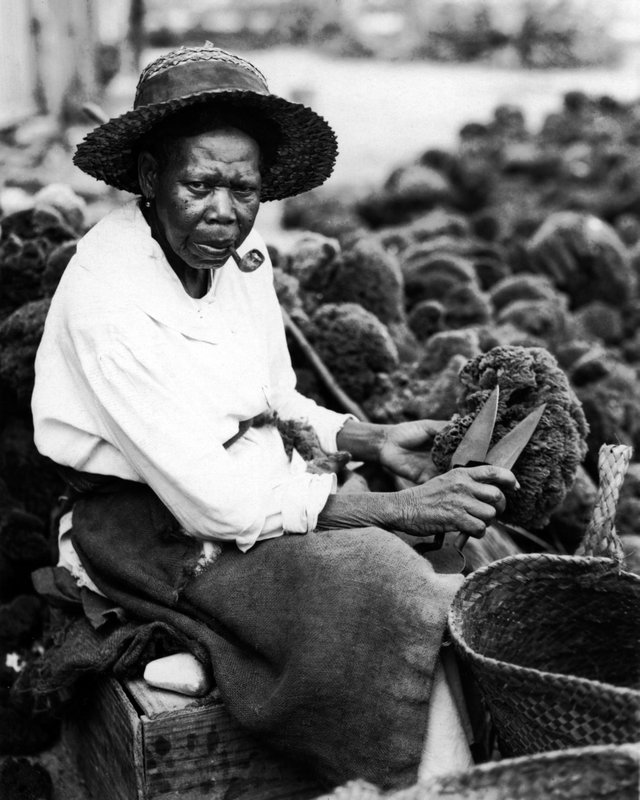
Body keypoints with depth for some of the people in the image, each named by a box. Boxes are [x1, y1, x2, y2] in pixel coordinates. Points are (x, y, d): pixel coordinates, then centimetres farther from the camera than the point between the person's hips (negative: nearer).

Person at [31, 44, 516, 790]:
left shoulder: (241, 251, 2)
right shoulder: (108, 295, -21)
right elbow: (215, 502, -24)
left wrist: (374, 441, -1)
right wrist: (397, 509, -22)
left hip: (266, 495, 8)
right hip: (162, 531, -7)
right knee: (393, 601, -25)